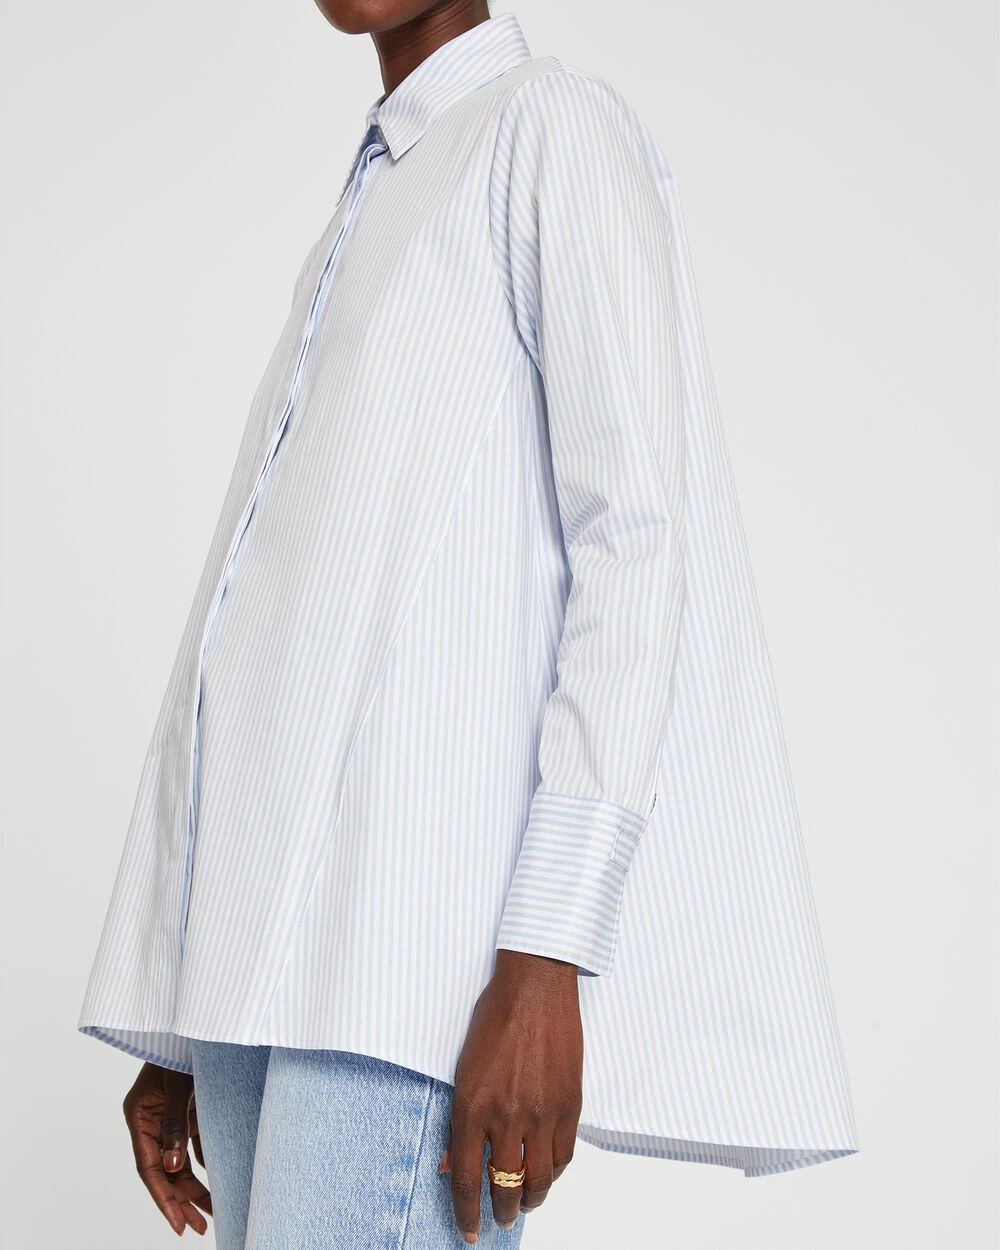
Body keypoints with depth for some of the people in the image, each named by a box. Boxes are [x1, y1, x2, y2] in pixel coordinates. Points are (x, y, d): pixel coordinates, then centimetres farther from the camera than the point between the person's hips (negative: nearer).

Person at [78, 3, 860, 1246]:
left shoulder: (559, 130, 1)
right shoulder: (364, 229, 27)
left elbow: (640, 540, -11)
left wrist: (547, 958, -21)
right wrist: (177, 1021, 19)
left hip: (427, 925, -9)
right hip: (269, 937, 9)